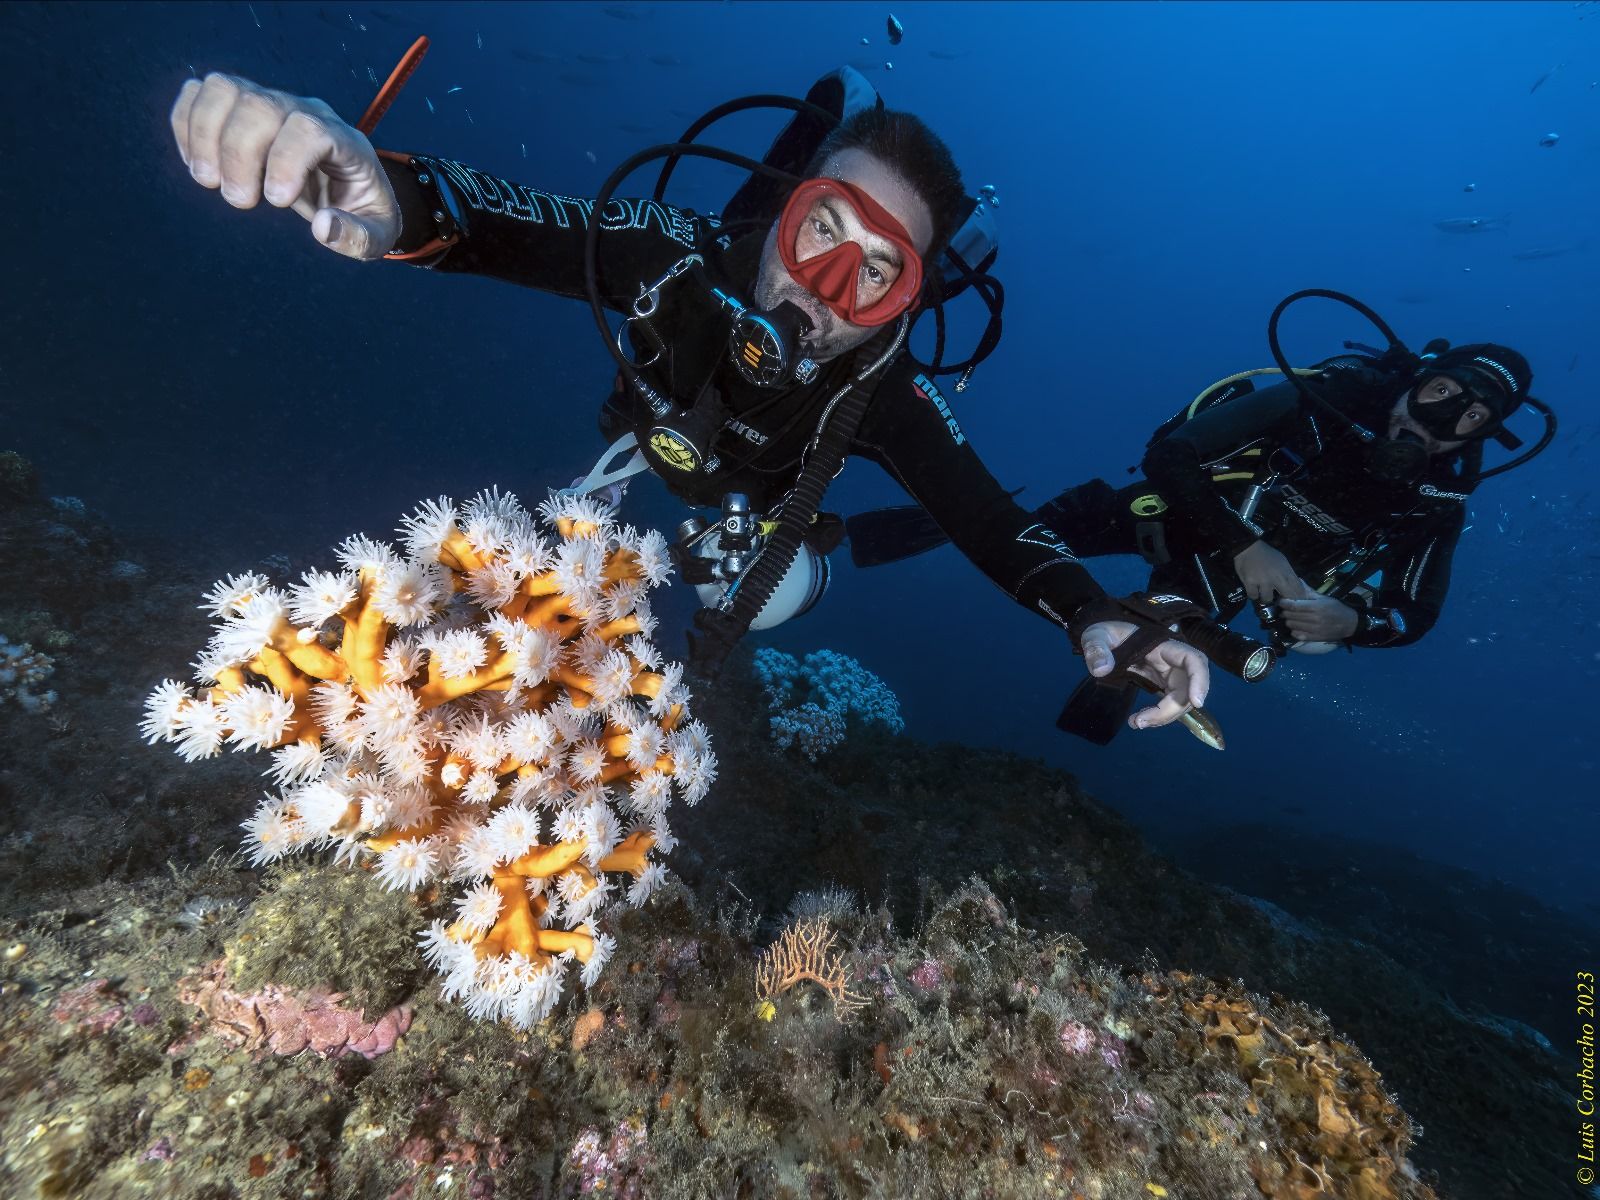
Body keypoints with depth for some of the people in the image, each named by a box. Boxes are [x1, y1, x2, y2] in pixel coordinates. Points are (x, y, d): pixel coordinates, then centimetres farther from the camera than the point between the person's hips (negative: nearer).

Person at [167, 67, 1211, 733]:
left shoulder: (888, 392, -35)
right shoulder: (687, 259, -35)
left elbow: (990, 516, -36)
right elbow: (525, 228, -42)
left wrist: (1096, 617, -52)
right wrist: (389, 195, -65)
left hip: (748, 539, 1)